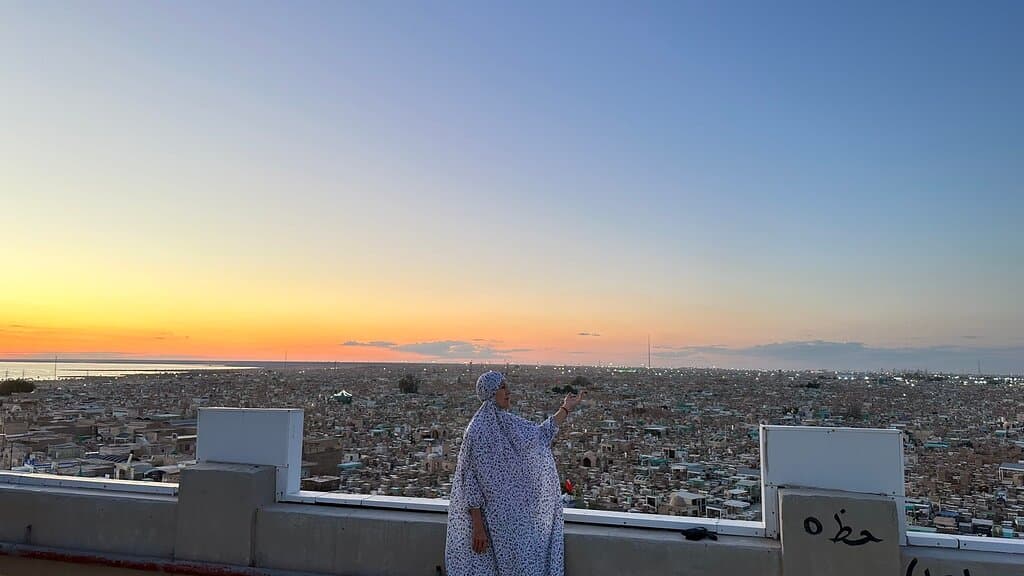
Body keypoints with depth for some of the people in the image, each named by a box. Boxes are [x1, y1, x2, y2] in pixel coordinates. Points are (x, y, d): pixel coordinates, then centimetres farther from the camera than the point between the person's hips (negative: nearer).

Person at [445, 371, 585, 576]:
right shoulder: (477, 431, -18)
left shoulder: (509, 423, 5)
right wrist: (478, 526, -18)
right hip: (496, 518, -8)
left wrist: (566, 409, 18)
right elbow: (470, 481, -17)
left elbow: (541, 434, 20)